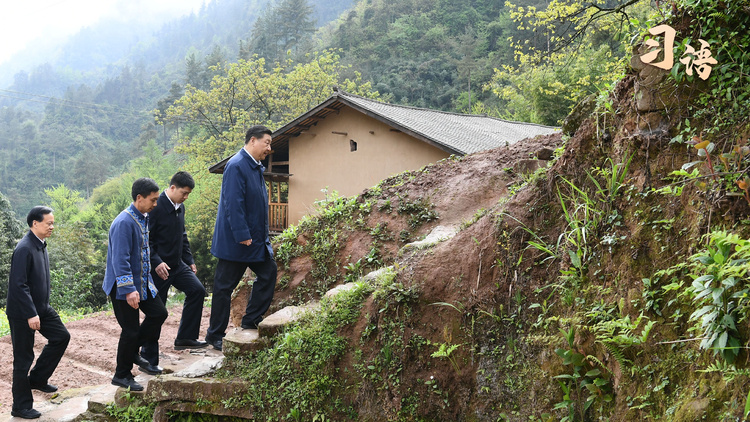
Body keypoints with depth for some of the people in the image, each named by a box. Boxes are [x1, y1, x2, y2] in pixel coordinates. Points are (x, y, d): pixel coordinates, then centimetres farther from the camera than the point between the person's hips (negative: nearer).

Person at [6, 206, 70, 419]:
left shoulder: (40, 245, 7)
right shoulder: (24, 249, -22)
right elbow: (19, 285, -24)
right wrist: (31, 314, -24)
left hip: (41, 308, 9)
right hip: (22, 312, -9)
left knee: (61, 336, 9)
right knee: (23, 358, 0)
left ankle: (38, 378, 21)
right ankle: (21, 407, 12)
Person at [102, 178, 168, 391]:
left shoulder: (144, 218, 8)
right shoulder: (124, 223, -23)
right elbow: (120, 260, -27)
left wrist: (147, 281, 23)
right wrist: (129, 290, -29)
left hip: (142, 282, 9)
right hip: (123, 286, -9)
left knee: (159, 312, 8)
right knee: (131, 331, -2)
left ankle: (131, 351, 24)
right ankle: (122, 375, 14)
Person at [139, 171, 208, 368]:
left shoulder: (180, 207, 9)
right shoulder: (156, 207, -17)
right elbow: (145, 239, -19)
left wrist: (189, 260, 16)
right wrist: (156, 262, -27)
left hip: (177, 264, 8)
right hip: (159, 267, -8)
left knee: (197, 290, -8)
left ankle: (185, 338, 3)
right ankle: (148, 359, 10)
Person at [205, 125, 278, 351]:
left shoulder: (256, 167, 12)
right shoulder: (236, 166, -18)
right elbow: (233, 204, -24)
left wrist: (263, 236, 17)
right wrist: (242, 236, -25)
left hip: (256, 238, 9)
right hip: (235, 240, -9)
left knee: (268, 271, 9)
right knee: (224, 286, 1)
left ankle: (251, 320, 20)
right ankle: (215, 335, 12)